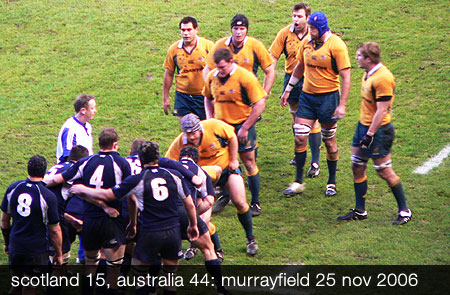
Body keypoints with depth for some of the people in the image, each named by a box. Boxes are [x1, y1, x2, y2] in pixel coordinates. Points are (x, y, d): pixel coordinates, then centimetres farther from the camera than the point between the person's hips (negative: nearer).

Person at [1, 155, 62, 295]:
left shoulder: (12, 188, -2)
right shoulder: (48, 196, -17)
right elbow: (55, 231, -10)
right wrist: (59, 254, 4)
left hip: (15, 246, 4)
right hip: (37, 250, -4)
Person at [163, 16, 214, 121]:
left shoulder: (208, 45, -6)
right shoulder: (174, 49, 0)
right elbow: (169, 74, 9)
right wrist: (165, 98, 11)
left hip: (204, 96, -2)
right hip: (182, 96, 2)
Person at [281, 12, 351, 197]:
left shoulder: (336, 45, -13)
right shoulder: (307, 43, 3)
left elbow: (346, 77, -14)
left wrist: (342, 105, -18)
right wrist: (288, 89, 23)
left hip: (328, 97, -5)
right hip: (307, 96, 5)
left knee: (329, 141, 6)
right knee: (300, 138, 0)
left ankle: (332, 183, 21)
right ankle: (298, 182, 11)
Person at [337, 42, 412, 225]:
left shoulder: (383, 78, -21)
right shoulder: (368, 74, 9)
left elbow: (382, 111, -23)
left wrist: (370, 134, -23)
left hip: (378, 130, -10)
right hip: (364, 125, 10)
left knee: (384, 171, -3)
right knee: (357, 167, 10)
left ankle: (404, 211, 9)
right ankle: (360, 211, 18)